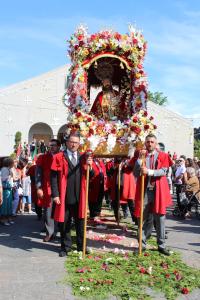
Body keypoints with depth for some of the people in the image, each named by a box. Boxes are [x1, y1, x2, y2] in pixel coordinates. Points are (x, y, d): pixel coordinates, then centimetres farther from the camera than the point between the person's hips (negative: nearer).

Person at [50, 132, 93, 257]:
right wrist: (55, 194, -13)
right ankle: (66, 247, 22)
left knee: (80, 223, 12)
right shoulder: (59, 157, -2)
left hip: (79, 197, 3)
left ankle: (81, 246, 26)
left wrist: (89, 165, -14)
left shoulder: (83, 157, 10)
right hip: (64, 197, -3)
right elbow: (54, 177, -6)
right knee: (64, 223, 8)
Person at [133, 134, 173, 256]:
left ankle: (161, 245, 13)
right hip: (144, 191, 1)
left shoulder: (162, 156, 6)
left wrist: (149, 171, -22)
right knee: (145, 219, 6)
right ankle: (142, 244, 16)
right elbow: (135, 173, -3)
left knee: (160, 219, 4)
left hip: (158, 191, -1)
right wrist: (140, 158, -11)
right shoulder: (141, 156, 9)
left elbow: (163, 171, -9)